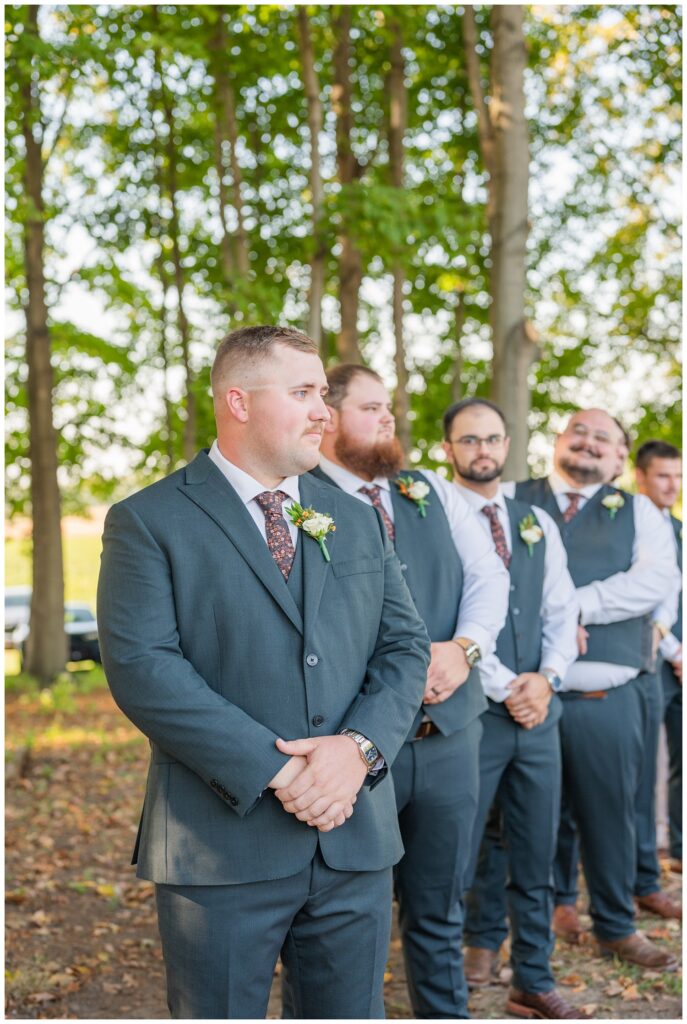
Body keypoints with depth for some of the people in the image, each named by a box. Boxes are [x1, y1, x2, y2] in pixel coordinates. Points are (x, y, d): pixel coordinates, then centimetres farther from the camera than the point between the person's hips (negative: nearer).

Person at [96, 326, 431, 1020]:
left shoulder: (358, 521, 14)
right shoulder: (149, 521, -3)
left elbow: (405, 646, 8)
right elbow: (140, 665, -14)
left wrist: (359, 746, -12)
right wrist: (275, 769, -19)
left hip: (357, 840, 5)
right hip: (221, 846, -4)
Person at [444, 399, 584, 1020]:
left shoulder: (538, 524, 12)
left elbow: (562, 612, 10)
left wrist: (546, 678, -6)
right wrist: (505, 688, -13)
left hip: (538, 709, 5)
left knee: (536, 854, 11)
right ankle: (476, 941, 22)